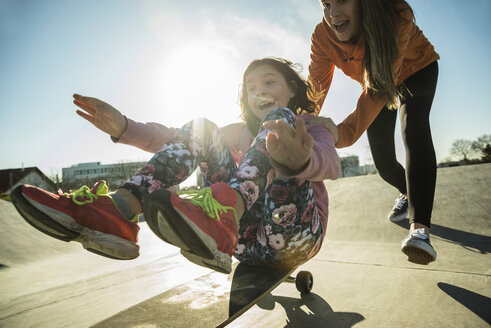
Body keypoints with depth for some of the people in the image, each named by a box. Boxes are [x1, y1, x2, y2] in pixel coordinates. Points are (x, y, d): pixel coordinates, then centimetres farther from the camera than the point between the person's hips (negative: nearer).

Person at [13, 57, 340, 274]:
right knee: (200, 128, -4)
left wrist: (300, 159, -39)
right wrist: (124, 128, -8)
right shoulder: (241, 133, 22)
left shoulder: (314, 128, 11)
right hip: (246, 240, 3)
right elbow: (177, 139, 7)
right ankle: (119, 211, -23)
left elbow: (330, 163, -15)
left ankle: (225, 210, -45)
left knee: (279, 119, -19)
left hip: (293, 236, -2)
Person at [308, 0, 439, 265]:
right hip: (376, 79, 3)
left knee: (413, 128, -33)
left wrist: (344, 132, -61)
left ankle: (420, 228, -35)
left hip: (416, 70, -3)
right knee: (382, 158, -3)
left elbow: (380, 87, -47)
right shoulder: (322, 35, -26)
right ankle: (406, 194, 32)